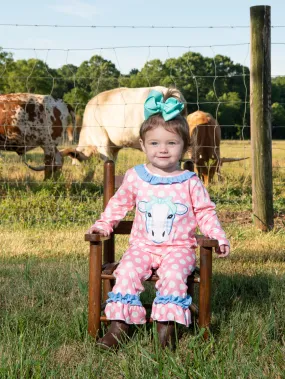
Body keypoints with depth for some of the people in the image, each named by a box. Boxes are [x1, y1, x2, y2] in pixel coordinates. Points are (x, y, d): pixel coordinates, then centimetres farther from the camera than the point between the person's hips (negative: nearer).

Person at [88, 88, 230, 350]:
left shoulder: (190, 182, 2)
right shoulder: (135, 177, 5)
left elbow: (205, 212, 8)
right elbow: (119, 204, 16)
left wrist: (219, 237, -3)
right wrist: (104, 225, 4)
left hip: (179, 247, -1)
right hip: (142, 246, 1)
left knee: (173, 272, -30)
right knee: (127, 270, -25)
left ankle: (167, 326, -25)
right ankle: (119, 324, -21)